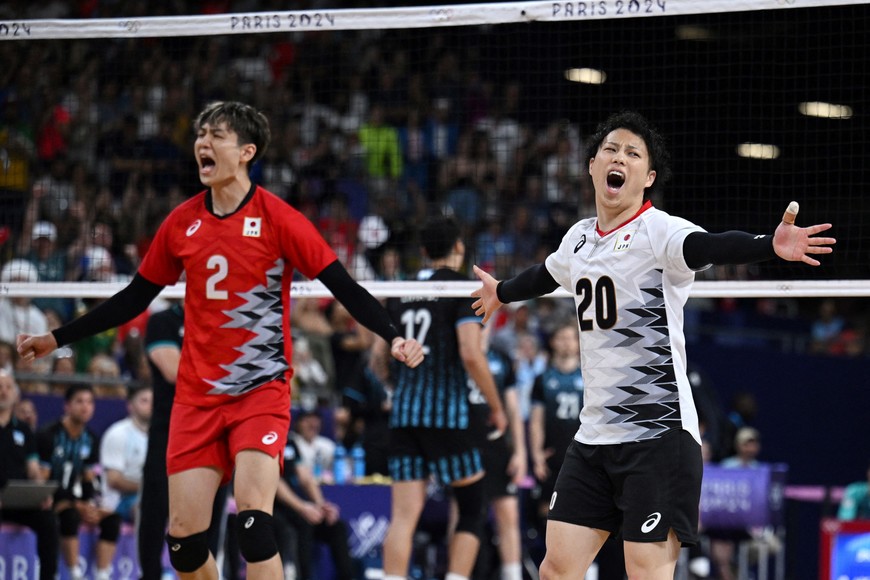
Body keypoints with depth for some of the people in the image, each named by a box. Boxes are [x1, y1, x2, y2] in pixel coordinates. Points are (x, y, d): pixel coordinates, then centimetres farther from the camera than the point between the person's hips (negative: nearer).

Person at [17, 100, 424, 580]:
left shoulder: (277, 218, -8)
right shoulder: (182, 222, 5)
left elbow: (344, 288, -9)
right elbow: (135, 298, 17)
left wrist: (392, 338, -24)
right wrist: (56, 339, 17)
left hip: (261, 390, -4)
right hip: (197, 394, 4)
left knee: (252, 518, -21)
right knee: (183, 536, -2)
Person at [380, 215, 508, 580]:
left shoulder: (402, 293, 12)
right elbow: (471, 355, -15)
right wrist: (497, 408, -4)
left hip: (404, 414, 5)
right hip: (448, 414, -5)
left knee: (404, 515, -1)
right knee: (473, 509, 8)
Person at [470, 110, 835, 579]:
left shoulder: (659, 231, -10)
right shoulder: (580, 237, 13)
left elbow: (710, 246, -31)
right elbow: (547, 275, 36)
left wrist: (770, 245, -52)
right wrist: (502, 292, 57)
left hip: (657, 433, -7)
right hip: (594, 434, 7)